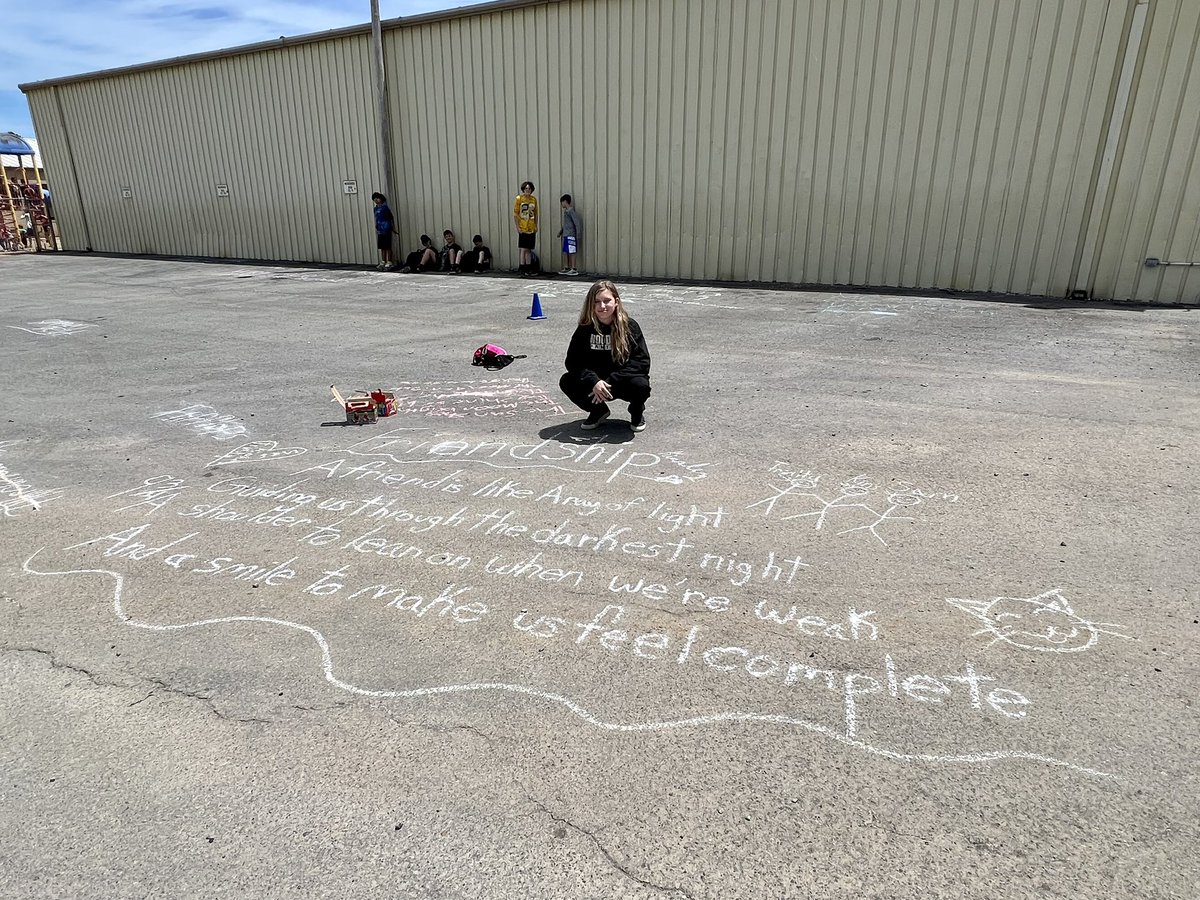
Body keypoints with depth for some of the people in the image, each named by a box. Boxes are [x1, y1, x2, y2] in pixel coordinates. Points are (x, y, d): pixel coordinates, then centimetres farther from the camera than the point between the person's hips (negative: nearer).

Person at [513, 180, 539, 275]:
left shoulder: (534, 199, 10)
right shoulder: (519, 198, -3)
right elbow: (515, 214, -5)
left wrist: (536, 226, 10)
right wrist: (517, 227, -12)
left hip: (531, 229, 5)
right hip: (522, 229, -5)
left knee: (529, 249, 8)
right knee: (523, 249, -6)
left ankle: (528, 268, 14)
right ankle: (522, 268, -2)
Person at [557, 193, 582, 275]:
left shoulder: (570, 211, -13)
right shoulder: (566, 211, 15)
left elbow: (577, 222, -17)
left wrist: (578, 234, -19)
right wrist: (561, 231, 23)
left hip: (570, 235, -9)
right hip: (566, 235, 9)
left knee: (571, 252, -5)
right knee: (565, 252, 11)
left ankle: (573, 269, 0)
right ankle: (566, 268, 17)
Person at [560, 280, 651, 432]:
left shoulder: (630, 327, -13)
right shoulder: (585, 329, -6)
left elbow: (642, 361, -18)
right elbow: (572, 361, -10)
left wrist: (610, 382, -27)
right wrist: (594, 382, -29)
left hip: (622, 383, -2)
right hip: (595, 384, 3)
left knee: (640, 385, -34)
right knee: (566, 382, -19)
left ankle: (637, 412, 4)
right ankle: (599, 411, 8)